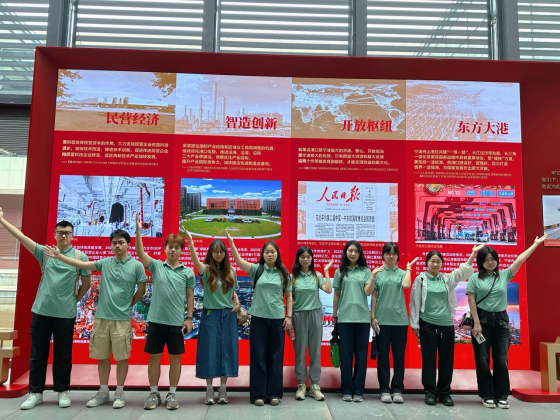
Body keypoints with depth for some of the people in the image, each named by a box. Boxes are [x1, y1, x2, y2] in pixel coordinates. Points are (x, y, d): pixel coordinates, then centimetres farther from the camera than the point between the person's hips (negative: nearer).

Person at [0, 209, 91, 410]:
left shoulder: (79, 256, -1)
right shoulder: (44, 252, 4)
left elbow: (86, 283, 6)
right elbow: (21, 236, -1)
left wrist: (75, 300, 4)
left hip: (65, 314, -2)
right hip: (41, 311, 2)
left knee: (63, 356, 8)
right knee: (37, 354, 10)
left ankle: (62, 392, 21)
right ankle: (35, 392, 22)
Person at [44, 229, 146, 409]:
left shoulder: (137, 265, -5)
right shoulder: (105, 263, 4)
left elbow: (141, 290, 1)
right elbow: (82, 265, -2)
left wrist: (128, 305, 7)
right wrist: (59, 256, -9)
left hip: (122, 319, -3)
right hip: (102, 316, 3)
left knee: (122, 357, 4)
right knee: (102, 356, 12)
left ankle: (119, 392, 18)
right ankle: (103, 391, 25)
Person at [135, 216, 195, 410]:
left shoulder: (188, 272, 1)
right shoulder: (156, 266, 1)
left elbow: (190, 296, 4)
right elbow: (141, 254, -13)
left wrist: (189, 318, -1)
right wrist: (138, 231, -24)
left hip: (177, 322, 0)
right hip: (156, 320, 0)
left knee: (175, 358, 8)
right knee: (154, 357, 10)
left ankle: (172, 394, 22)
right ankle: (153, 393, 24)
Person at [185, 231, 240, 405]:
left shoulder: (231, 271, 6)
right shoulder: (206, 269, -7)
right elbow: (195, 261, -30)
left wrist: (237, 302, -3)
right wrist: (190, 242, -45)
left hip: (228, 315, 3)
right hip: (210, 314, -3)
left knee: (226, 350, 6)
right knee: (209, 350, 1)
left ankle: (223, 389, 17)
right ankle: (209, 389, 15)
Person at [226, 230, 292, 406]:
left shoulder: (283, 273, 4)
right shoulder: (257, 269, 1)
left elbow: (289, 296, 7)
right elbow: (239, 261, -14)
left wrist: (289, 316, 1)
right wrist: (231, 242, -23)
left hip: (277, 318, 1)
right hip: (259, 317, -1)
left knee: (275, 356, 7)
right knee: (258, 355, 4)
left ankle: (274, 393, 17)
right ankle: (258, 394, 13)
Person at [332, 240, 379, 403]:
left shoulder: (365, 271, 5)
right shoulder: (340, 272, 7)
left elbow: (368, 292, -4)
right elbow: (336, 295, 10)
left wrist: (373, 275, -14)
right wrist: (334, 315, 10)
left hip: (362, 317, 0)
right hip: (344, 317, 0)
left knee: (361, 353, 3)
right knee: (346, 354, 4)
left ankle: (358, 390, 12)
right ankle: (346, 390, 13)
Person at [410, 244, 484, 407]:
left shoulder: (447, 278, 9)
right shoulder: (420, 279, -1)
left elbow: (463, 272, -2)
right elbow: (415, 302, -1)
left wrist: (473, 254, -13)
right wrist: (414, 324, -3)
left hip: (447, 324, 3)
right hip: (428, 324, -3)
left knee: (446, 360, 7)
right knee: (429, 359, 3)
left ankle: (445, 393, 18)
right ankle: (430, 392, 12)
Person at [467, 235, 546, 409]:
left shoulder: (504, 275, 6)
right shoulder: (475, 278, -2)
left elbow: (520, 259, 5)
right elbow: (471, 301, -5)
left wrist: (536, 244, 4)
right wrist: (476, 323, -11)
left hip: (501, 320, 3)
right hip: (482, 319, -2)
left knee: (501, 359, 6)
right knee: (482, 359, 2)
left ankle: (501, 395, 16)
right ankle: (487, 395, 12)